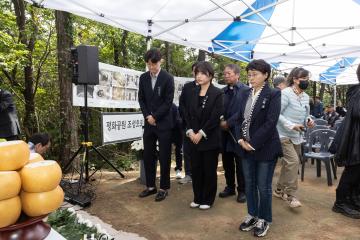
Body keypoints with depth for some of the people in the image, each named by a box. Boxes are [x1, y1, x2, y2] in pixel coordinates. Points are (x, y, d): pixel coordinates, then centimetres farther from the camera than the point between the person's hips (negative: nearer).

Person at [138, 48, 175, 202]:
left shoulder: (168, 78, -7)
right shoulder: (143, 78, 7)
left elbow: (168, 102, -11)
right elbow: (141, 99, 8)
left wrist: (155, 117, -12)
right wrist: (147, 116, -5)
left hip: (163, 123, -4)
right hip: (149, 123, 5)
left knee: (164, 157, 3)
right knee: (148, 156, 9)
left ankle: (164, 188, 15)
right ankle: (150, 186, 24)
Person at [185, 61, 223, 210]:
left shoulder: (217, 93, -7)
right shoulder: (194, 92, 9)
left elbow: (215, 117, -14)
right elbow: (188, 114, 7)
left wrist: (201, 133, -15)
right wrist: (190, 131, -6)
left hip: (210, 139, -5)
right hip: (194, 138, 5)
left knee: (209, 170, 7)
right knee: (196, 169, 11)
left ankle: (208, 200, 23)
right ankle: (197, 198, 28)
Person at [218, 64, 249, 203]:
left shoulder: (246, 90, -6)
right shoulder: (222, 91, 12)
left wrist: (228, 122, -16)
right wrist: (220, 122, -6)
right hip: (224, 131, 5)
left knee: (240, 163, 4)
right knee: (227, 162, 12)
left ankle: (242, 190, 19)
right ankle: (230, 187, 28)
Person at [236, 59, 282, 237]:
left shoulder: (273, 94, -9)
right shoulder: (246, 94, 9)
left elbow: (270, 123, -17)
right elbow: (240, 119, 7)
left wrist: (253, 143, -17)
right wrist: (241, 140, -7)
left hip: (265, 148, -5)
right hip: (246, 147, 6)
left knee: (263, 186, 6)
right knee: (249, 184, 15)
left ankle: (264, 219, 26)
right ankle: (252, 215, 33)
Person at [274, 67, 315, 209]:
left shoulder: (306, 97, 10)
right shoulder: (286, 93, -13)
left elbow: (305, 115, 19)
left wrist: (308, 122, -3)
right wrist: (291, 125, -25)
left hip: (297, 136, 8)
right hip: (284, 135, -8)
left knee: (288, 163, 13)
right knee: (293, 161, -16)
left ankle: (279, 190, 28)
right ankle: (290, 194, -4)